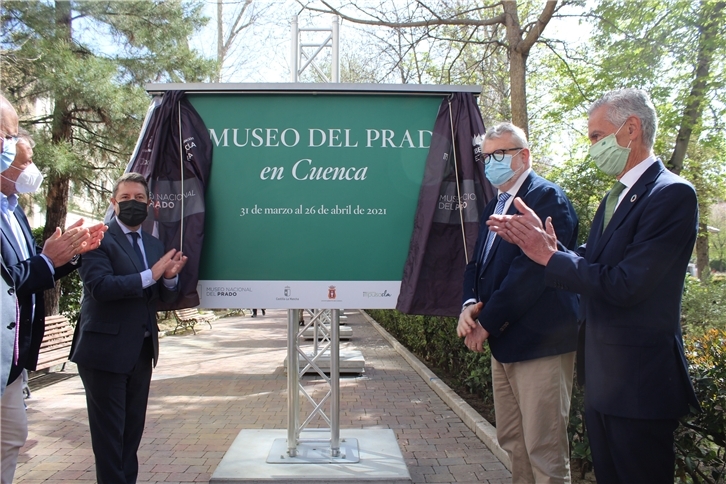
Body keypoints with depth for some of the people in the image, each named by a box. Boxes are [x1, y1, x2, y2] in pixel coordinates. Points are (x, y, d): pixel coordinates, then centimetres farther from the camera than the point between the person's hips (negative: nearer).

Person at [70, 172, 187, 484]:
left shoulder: (154, 245, 13)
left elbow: (165, 297, 11)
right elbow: (99, 286, -22)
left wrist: (171, 277, -10)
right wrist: (150, 275, -25)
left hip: (142, 351, 7)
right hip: (106, 350, -7)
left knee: (133, 428, 15)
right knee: (109, 431, 2)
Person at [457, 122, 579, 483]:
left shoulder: (547, 198, -12)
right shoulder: (494, 206, 16)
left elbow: (531, 269, -21)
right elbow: (478, 262, 15)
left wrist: (486, 321, -16)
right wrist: (470, 304, -6)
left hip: (540, 344, -9)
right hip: (503, 343, 9)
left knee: (544, 450, 0)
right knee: (513, 443, 18)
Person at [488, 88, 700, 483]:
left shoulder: (672, 194, -18)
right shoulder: (615, 197, 11)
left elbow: (625, 285, -25)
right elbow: (591, 267, 7)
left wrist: (550, 256, -18)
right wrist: (531, 241, -5)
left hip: (639, 382, -9)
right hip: (601, 376, 9)